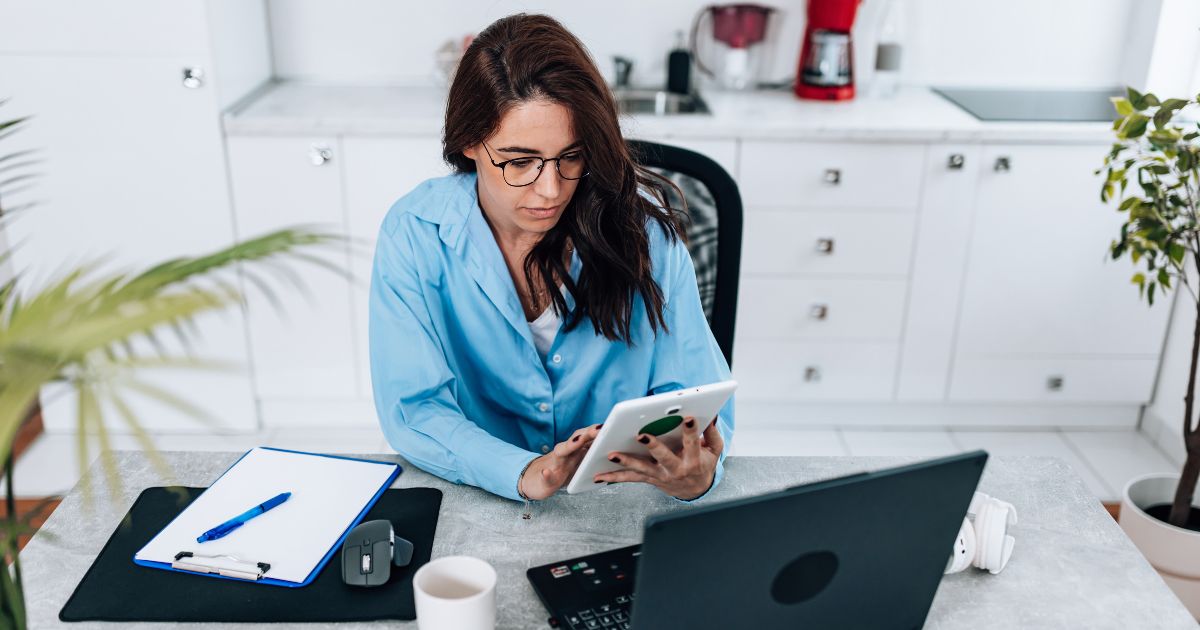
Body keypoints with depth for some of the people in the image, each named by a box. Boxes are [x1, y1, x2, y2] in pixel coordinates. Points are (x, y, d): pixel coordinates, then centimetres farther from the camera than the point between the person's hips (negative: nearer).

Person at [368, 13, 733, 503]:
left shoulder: (640, 225, -9)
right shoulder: (414, 236, -11)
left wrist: (697, 475, -29)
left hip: (624, 507, 1)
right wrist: (526, 474, -31)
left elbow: (694, 388, -7)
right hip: (478, 505, 0)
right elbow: (413, 411, -13)